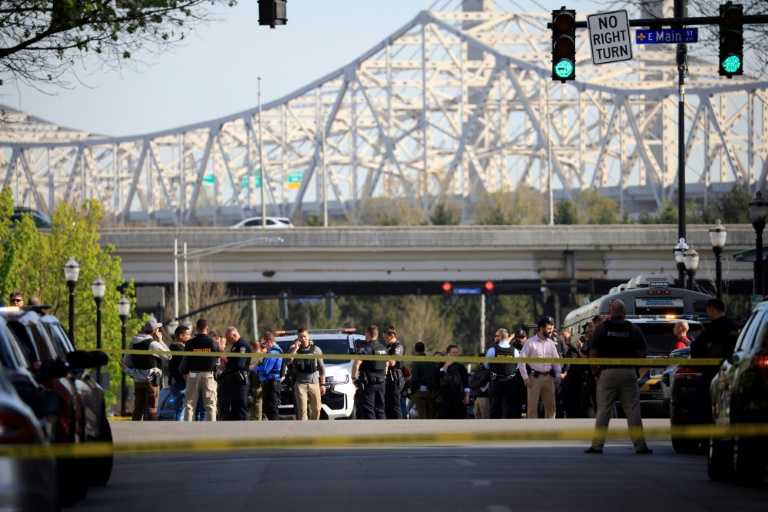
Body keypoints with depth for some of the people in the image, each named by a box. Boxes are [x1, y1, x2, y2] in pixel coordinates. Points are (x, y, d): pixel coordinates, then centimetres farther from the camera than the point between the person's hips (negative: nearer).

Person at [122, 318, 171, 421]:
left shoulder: (134, 343, 6)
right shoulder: (153, 344, -15)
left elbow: (126, 361, 9)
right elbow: (168, 356, -7)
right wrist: (160, 341, -2)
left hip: (137, 380, 6)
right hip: (151, 380, -6)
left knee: (138, 408, 13)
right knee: (152, 408, -2)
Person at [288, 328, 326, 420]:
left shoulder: (316, 349, 7)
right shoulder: (294, 349, 5)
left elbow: (321, 367, 9)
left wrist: (323, 384, 4)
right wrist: (295, 348, -14)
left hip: (314, 384, 2)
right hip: (300, 384, -2)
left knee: (316, 409, 4)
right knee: (302, 409, -11)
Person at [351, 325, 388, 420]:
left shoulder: (365, 348, -13)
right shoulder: (383, 349, 13)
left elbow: (356, 364, -23)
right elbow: (387, 364, 27)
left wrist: (354, 378, -11)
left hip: (368, 383, -7)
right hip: (381, 383, 7)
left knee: (368, 411, -5)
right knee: (380, 409, 14)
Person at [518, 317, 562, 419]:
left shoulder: (551, 343, 10)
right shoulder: (530, 343, -6)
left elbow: (556, 360, 17)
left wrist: (558, 375, 5)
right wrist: (525, 377, -12)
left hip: (548, 376, 5)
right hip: (535, 377, -5)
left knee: (551, 405, 6)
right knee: (532, 406, -3)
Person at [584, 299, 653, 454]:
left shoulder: (601, 328, -2)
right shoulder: (633, 329, 3)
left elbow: (593, 353, -6)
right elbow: (643, 352, 3)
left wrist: (595, 373, 3)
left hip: (607, 372, -1)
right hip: (628, 373, 1)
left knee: (603, 411, 2)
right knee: (632, 411, 3)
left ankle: (597, 445, 1)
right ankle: (640, 446, 3)